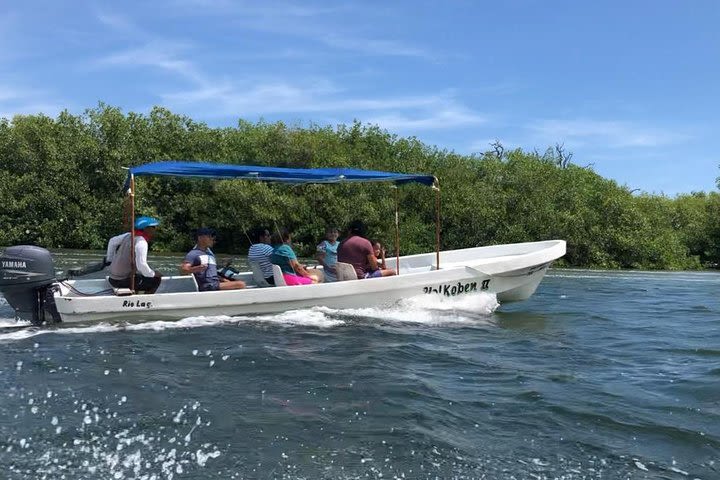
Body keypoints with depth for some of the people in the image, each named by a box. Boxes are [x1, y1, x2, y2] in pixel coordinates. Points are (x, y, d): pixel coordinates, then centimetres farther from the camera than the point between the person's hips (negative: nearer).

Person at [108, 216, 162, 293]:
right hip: (123, 282, -9)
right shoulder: (141, 242, -19)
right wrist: (153, 274, -13)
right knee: (156, 279, -3)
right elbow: (141, 265, -30)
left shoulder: (129, 236, 7)